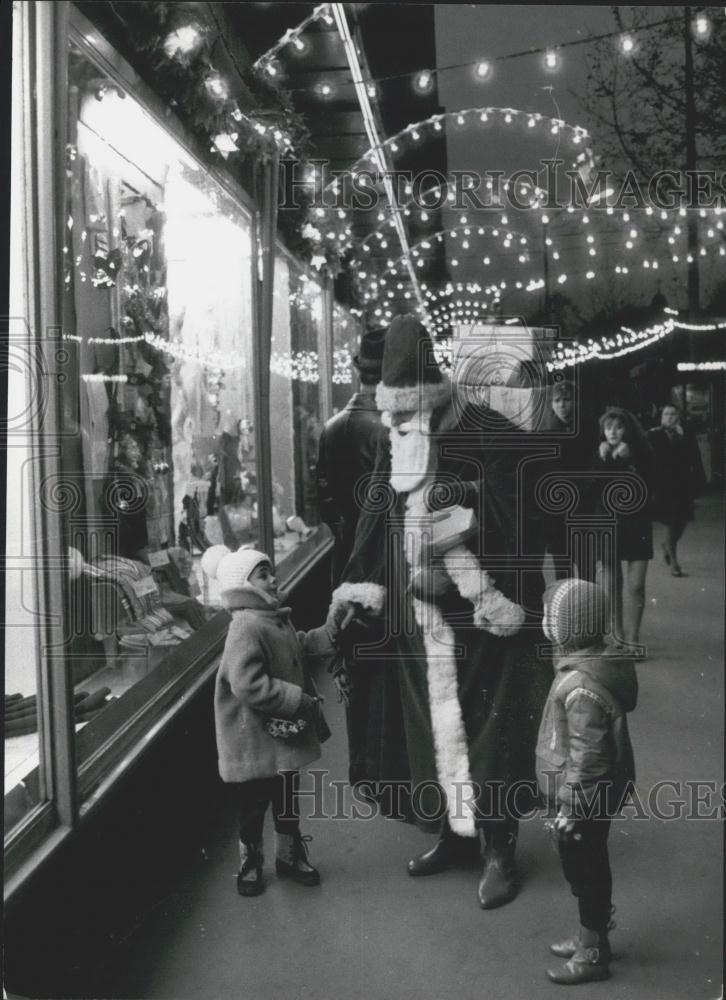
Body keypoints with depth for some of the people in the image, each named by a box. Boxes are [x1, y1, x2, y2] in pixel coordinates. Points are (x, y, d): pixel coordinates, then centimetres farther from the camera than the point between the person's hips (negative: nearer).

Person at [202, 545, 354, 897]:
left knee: (288, 800, 21)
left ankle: (290, 855, 38)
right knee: (253, 804, 9)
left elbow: (302, 648, 19)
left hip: (286, 735, 9)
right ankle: (250, 864, 28)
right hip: (255, 741, -9)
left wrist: (332, 629, 3)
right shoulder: (246, 628, -24)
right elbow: (248, 685, -31)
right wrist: (299, 700, -26)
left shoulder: (279, 621, 6)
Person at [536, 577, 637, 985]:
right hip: (600, 793, 9)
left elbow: (585, 756, -27)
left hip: (586, 798, -9)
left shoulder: (582, 687, -31)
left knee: (585, 871, 7)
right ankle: (591, 937, 38)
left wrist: (570, 806, -18)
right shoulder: (598, 662, 1)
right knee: (587, 868, 22)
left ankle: (593, 953, 23)